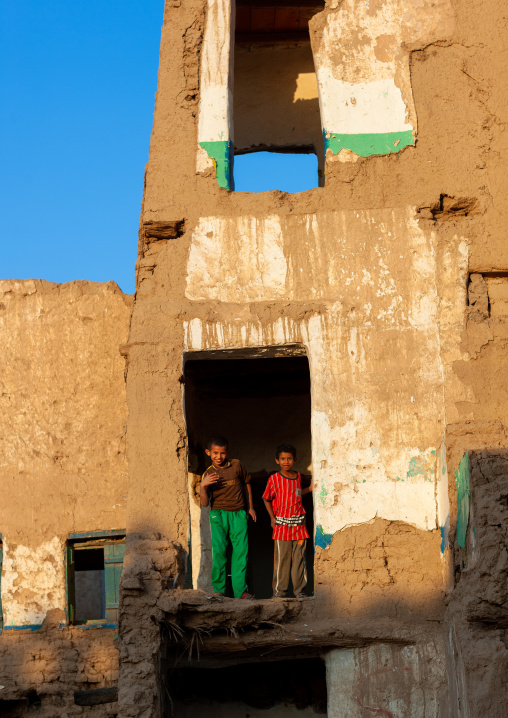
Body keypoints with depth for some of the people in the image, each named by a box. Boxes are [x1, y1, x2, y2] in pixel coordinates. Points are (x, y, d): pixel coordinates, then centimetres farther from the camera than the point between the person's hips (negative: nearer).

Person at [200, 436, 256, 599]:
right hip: (218, 515, -1)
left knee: (241, 551, -4)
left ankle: (240, 590, 1)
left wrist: (250, 507, 20)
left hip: (238, 514, 1)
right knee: (218, 552, -8)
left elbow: (246, 483, 21)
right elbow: (205, 503, -3)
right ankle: (218, 590, 1)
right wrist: (203, 485, -20)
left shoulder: (237, 465, 4)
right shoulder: (209, 474, 2)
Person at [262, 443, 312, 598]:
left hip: (298, 524, 4)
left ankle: (299, 589, 12)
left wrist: (310, 489, 12)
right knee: (281, 558, -2)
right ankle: (279, 590, 6)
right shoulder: (274, 479, -4)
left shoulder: (298, 476, 9)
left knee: (299, 558, 5)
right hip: (281, 524, -4)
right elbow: (266, 499, 7)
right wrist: (272, 518, 0)